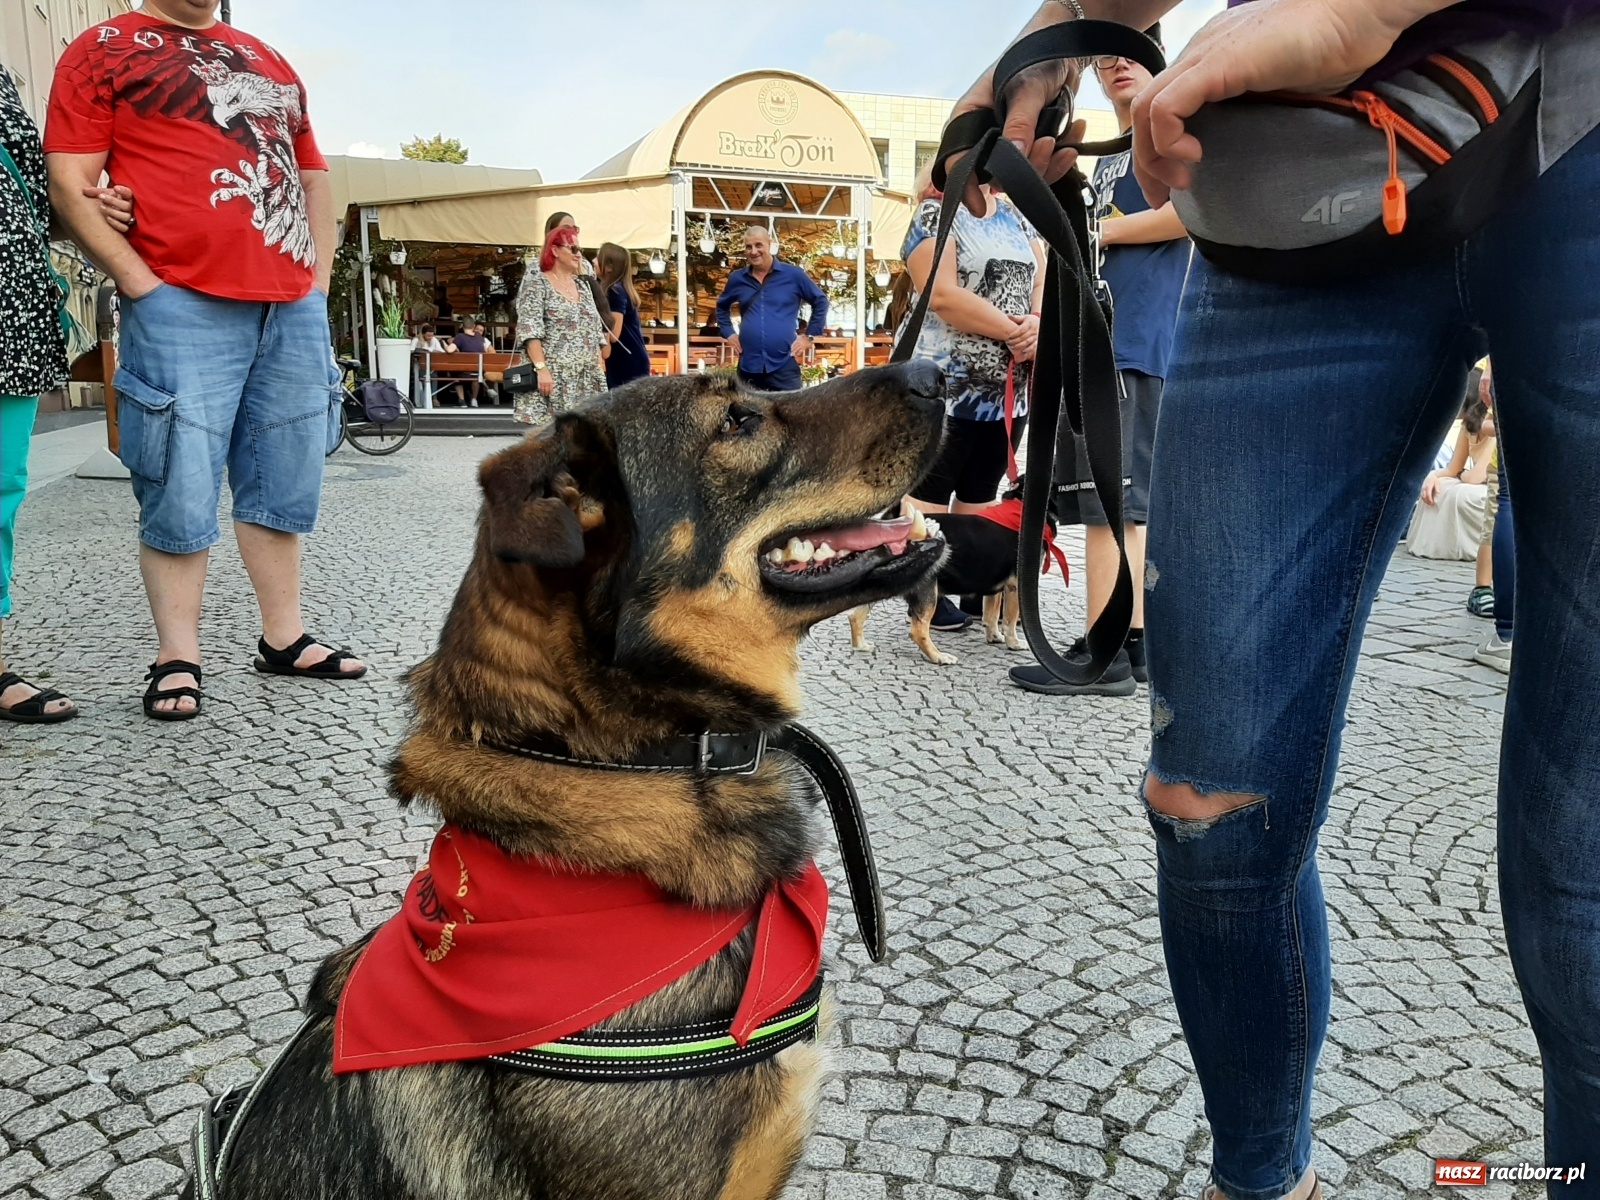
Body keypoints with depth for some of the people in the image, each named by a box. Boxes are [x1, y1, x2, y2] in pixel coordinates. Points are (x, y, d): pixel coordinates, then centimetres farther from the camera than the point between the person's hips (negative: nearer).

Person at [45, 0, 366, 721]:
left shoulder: (268, 62, 22)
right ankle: (176, 660, 5)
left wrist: (319, 282, 11)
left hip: (295, 308, 5)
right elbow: (70, 184, -3)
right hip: (183, 306, -5)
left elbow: (315, 178, 23)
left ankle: (283, 638, 19)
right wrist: (142, 285, -12)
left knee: (283, 484, 9)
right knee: (181, 490, -5)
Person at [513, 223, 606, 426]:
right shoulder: (536, 282, 0)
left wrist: (600, 372, 11)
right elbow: (529, 329, -11)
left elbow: (595, 331, 19)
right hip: (551, 376, -6)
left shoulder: (582, 286, 20)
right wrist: (541, 368, -21)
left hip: (585, 381, 7)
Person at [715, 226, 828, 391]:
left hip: (784, 366, -2)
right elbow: (722, 306, 26)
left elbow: (820, 302, 9)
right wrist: (728, 333, 12)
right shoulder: (737, 278, 8)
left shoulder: (793, 274, 1)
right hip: (748, 366, 3)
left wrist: (809, 335, 3)